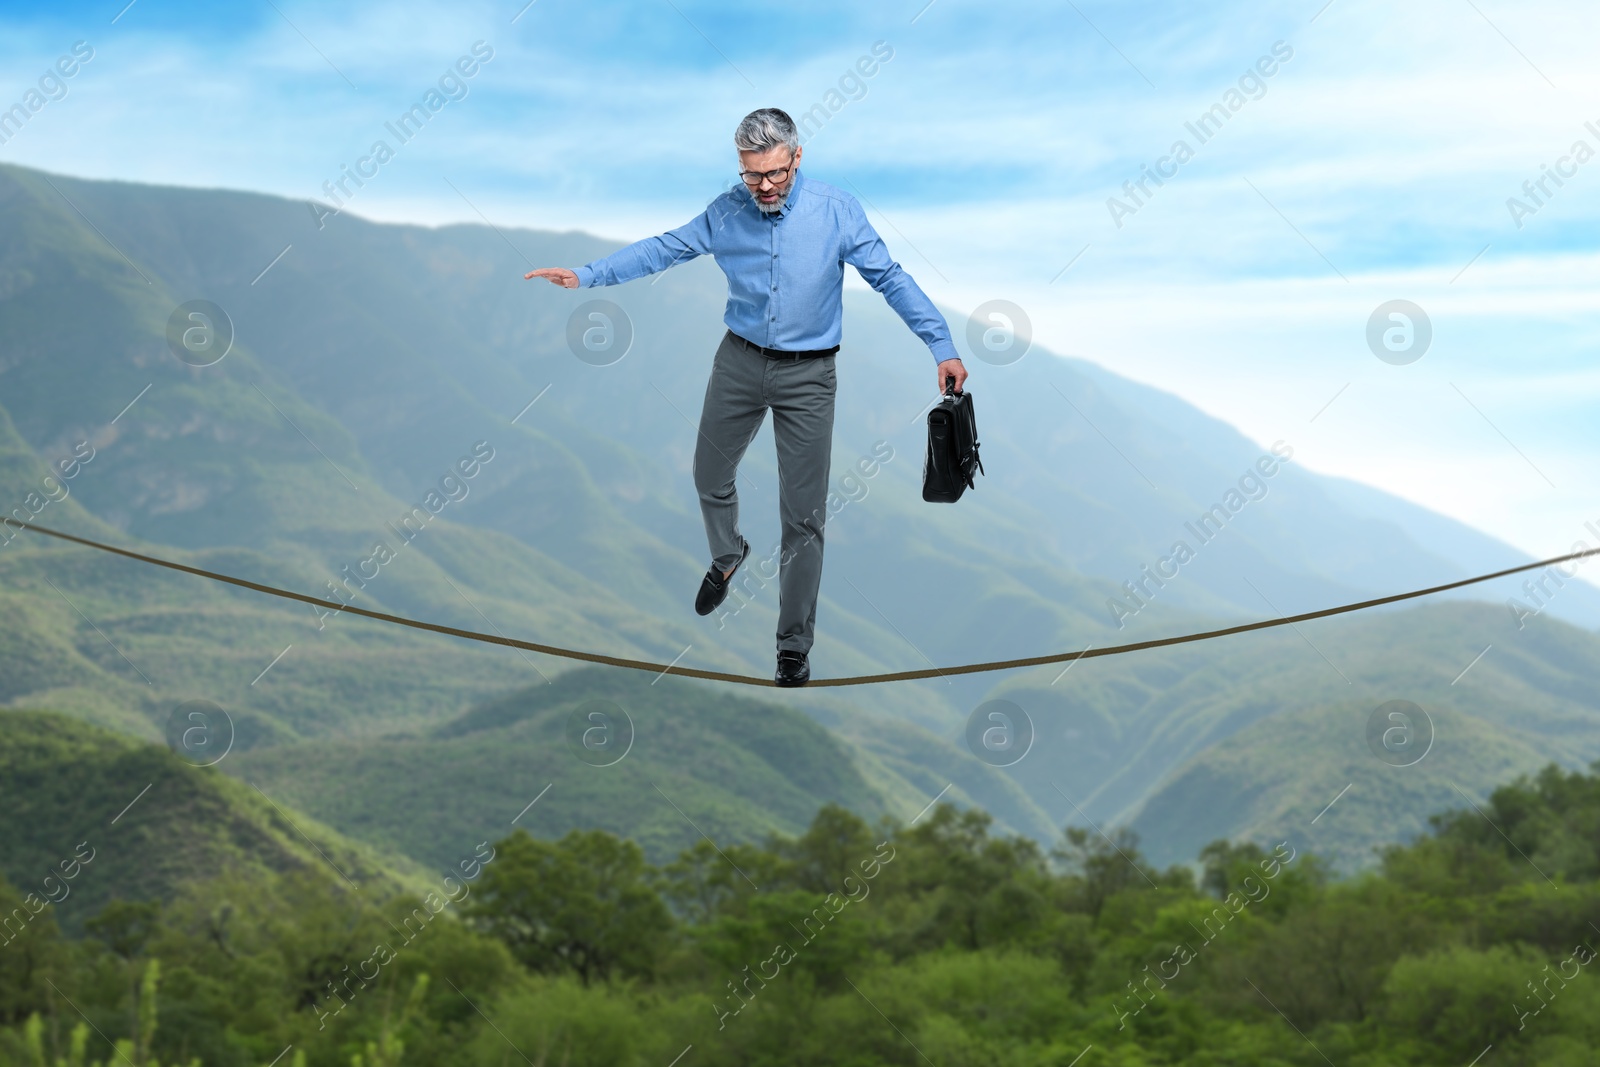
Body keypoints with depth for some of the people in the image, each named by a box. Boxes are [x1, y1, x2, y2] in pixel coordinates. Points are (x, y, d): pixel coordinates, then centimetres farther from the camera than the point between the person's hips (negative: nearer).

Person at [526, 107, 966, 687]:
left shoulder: (837, 211, -12)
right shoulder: (727, 212, -4)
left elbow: (890, 278, -9)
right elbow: (664, 249, 3)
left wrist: (941, 346, -15)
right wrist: (585, 275, -2)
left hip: (808, 376, -3)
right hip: (739, 362, 3)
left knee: (804, 517, 0)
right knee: (709, 478, 18)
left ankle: (794, 645, 9)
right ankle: (726, 556, 51)